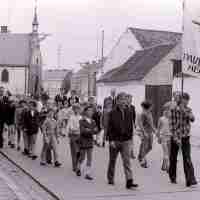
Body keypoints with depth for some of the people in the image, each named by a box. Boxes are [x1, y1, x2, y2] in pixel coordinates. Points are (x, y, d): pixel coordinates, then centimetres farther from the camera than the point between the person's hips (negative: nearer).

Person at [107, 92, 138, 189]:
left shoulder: (128, 112, 5)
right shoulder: (113, 113, -6)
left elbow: (131, 127, 12)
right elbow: (109, 128, -7)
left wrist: (130, 139, 8)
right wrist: (111, 140, -12)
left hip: (126, 141, 2)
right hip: (115, 140, -2)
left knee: (127, 161, -6)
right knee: (112, 161, 13)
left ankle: (129, 182, -11)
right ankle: (110, 179, 29)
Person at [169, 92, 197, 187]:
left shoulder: (188, 110, 5)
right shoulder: (173, 110, -7)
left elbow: (192, 119, -13)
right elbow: (172, 125, -12)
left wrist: (185, 111, -24)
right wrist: (176, 138, -17)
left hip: (186, 137, 2)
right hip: (175, 137, -2)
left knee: (187, 159, -7)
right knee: (173, 158, 10)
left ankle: (190, 180, -10)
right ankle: (172, 177, 27)